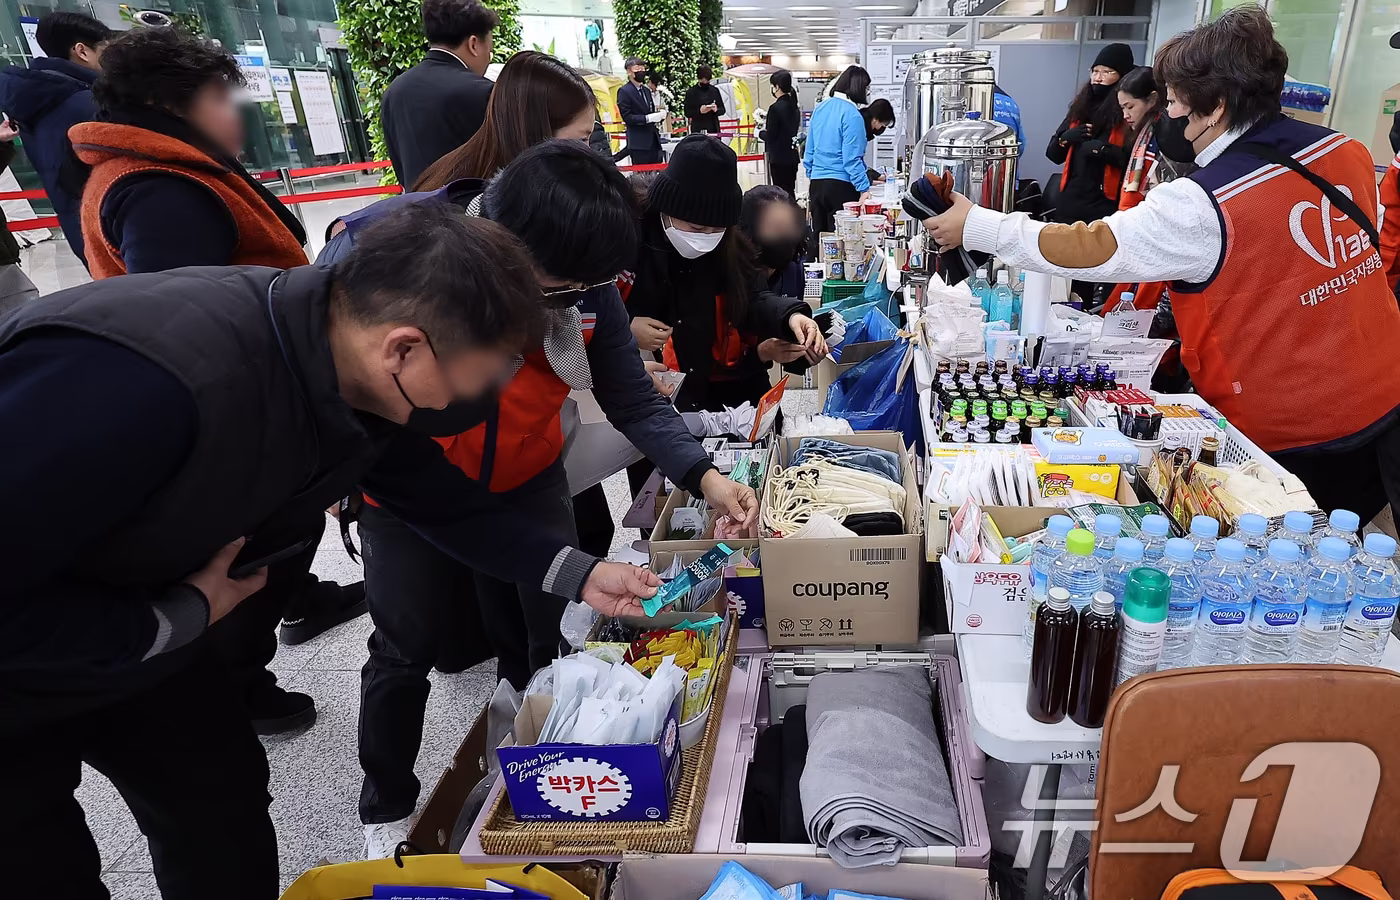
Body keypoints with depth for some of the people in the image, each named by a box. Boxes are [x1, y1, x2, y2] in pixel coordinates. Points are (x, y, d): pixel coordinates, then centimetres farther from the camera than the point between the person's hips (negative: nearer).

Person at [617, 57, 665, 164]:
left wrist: (659, 114, 1)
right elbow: (627, 117, -12)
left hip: (653, 139, 7)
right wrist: (647, 118, -21)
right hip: (639, 143, -7)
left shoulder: (646, 90, 18)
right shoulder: (624, 91, -6)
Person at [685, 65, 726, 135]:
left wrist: (716, 110, -12)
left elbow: (722, 110, 11)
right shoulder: (691, 92, 0)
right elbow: (687, 113, -2)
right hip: (698, 131, -3)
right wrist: (699, 111, -20)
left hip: (714, 129, 3)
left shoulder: (715, 90, 9)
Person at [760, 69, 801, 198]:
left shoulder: (775, 108, -15)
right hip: (792, 156, 8)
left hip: (779, 158, -8)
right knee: (790, 192, 15)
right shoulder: (794, 107, 9)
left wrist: (760, 133, 4)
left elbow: (770, 136, -15)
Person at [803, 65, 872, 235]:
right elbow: (852, 159, -16)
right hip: (841, 185, -7)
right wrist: (864, 189, -15)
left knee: (819, 237, 13)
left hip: (816, 183, 7)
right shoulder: (852, 115, -13)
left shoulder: (820, 108, 8)